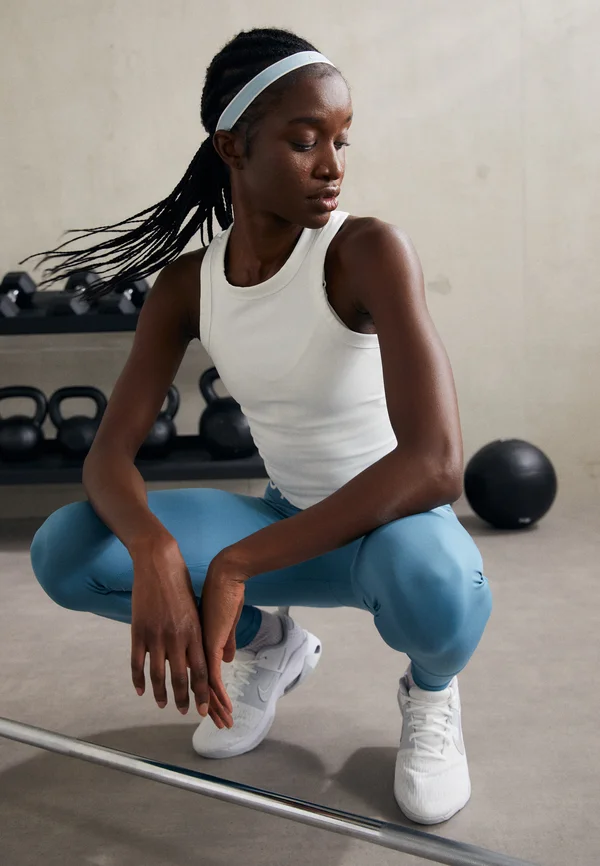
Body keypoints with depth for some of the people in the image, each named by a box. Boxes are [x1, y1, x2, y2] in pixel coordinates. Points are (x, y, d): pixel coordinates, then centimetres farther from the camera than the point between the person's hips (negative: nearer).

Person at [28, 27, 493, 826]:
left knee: (429, 581, -41)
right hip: (289, 526, 4)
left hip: (393, 524, -4)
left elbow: (437, 463, -34)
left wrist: (235, 567, -35)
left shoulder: (370, 252, -22)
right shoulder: (186, 285, -6)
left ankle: (430, 692, 0)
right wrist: (155, 553, -34)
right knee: (61, 552, -13)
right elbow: (109, 455, -11)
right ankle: (270, 647, 12)